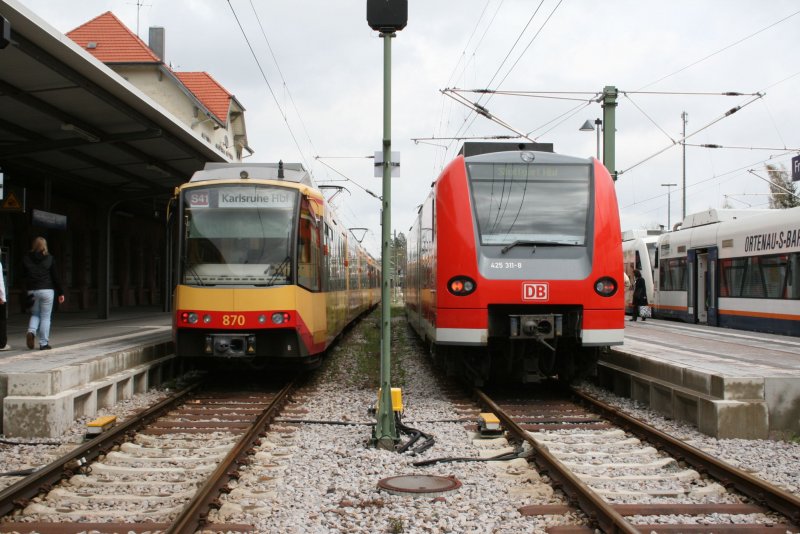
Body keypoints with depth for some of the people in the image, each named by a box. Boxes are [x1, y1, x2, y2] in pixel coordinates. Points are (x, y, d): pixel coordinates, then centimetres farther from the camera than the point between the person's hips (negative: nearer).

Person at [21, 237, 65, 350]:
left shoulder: (26, 259, 3)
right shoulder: (50, 259, -2)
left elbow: (23, 276, 4)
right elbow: (55, 277, -1)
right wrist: (60, 293, 4)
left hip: (32, 291, 2)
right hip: (47, 290, -2)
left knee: (35, 314, 19)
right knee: (45, 317, 4)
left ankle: (31, 331, -9)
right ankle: (44, 343, 2)